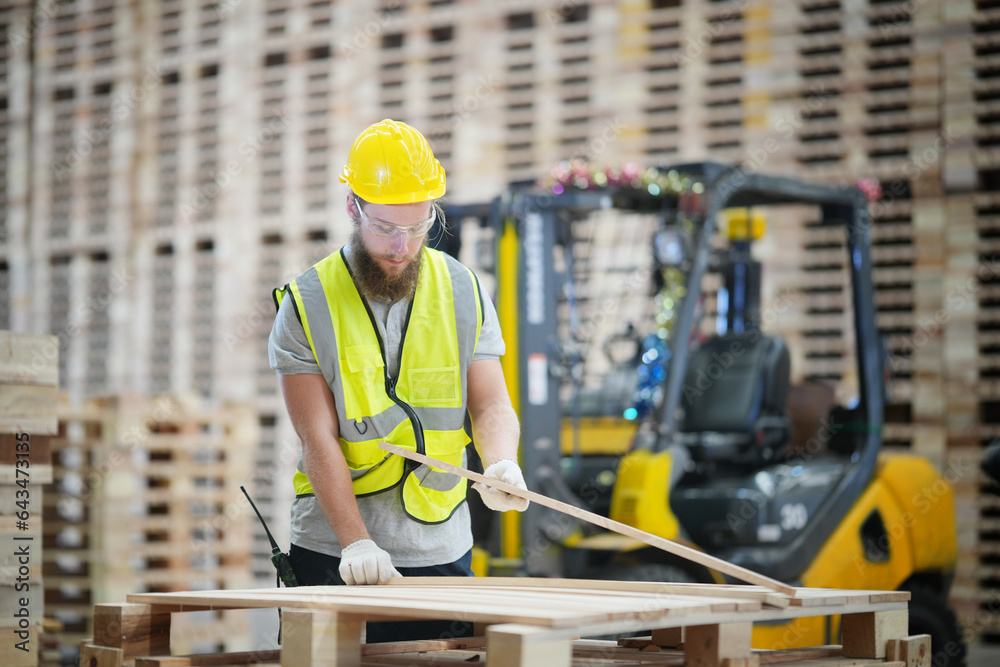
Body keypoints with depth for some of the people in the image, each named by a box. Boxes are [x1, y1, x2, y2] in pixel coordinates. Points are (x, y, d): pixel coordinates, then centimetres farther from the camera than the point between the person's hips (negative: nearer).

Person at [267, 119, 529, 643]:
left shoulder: (463, 291, 6)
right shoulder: (307, 304, -4)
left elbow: (492, 406, 4)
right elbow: (319, 439, -10)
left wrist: (501, 463, -20)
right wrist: (356, 541, -22)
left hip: (441, 553, 3)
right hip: (332, 556, -2)